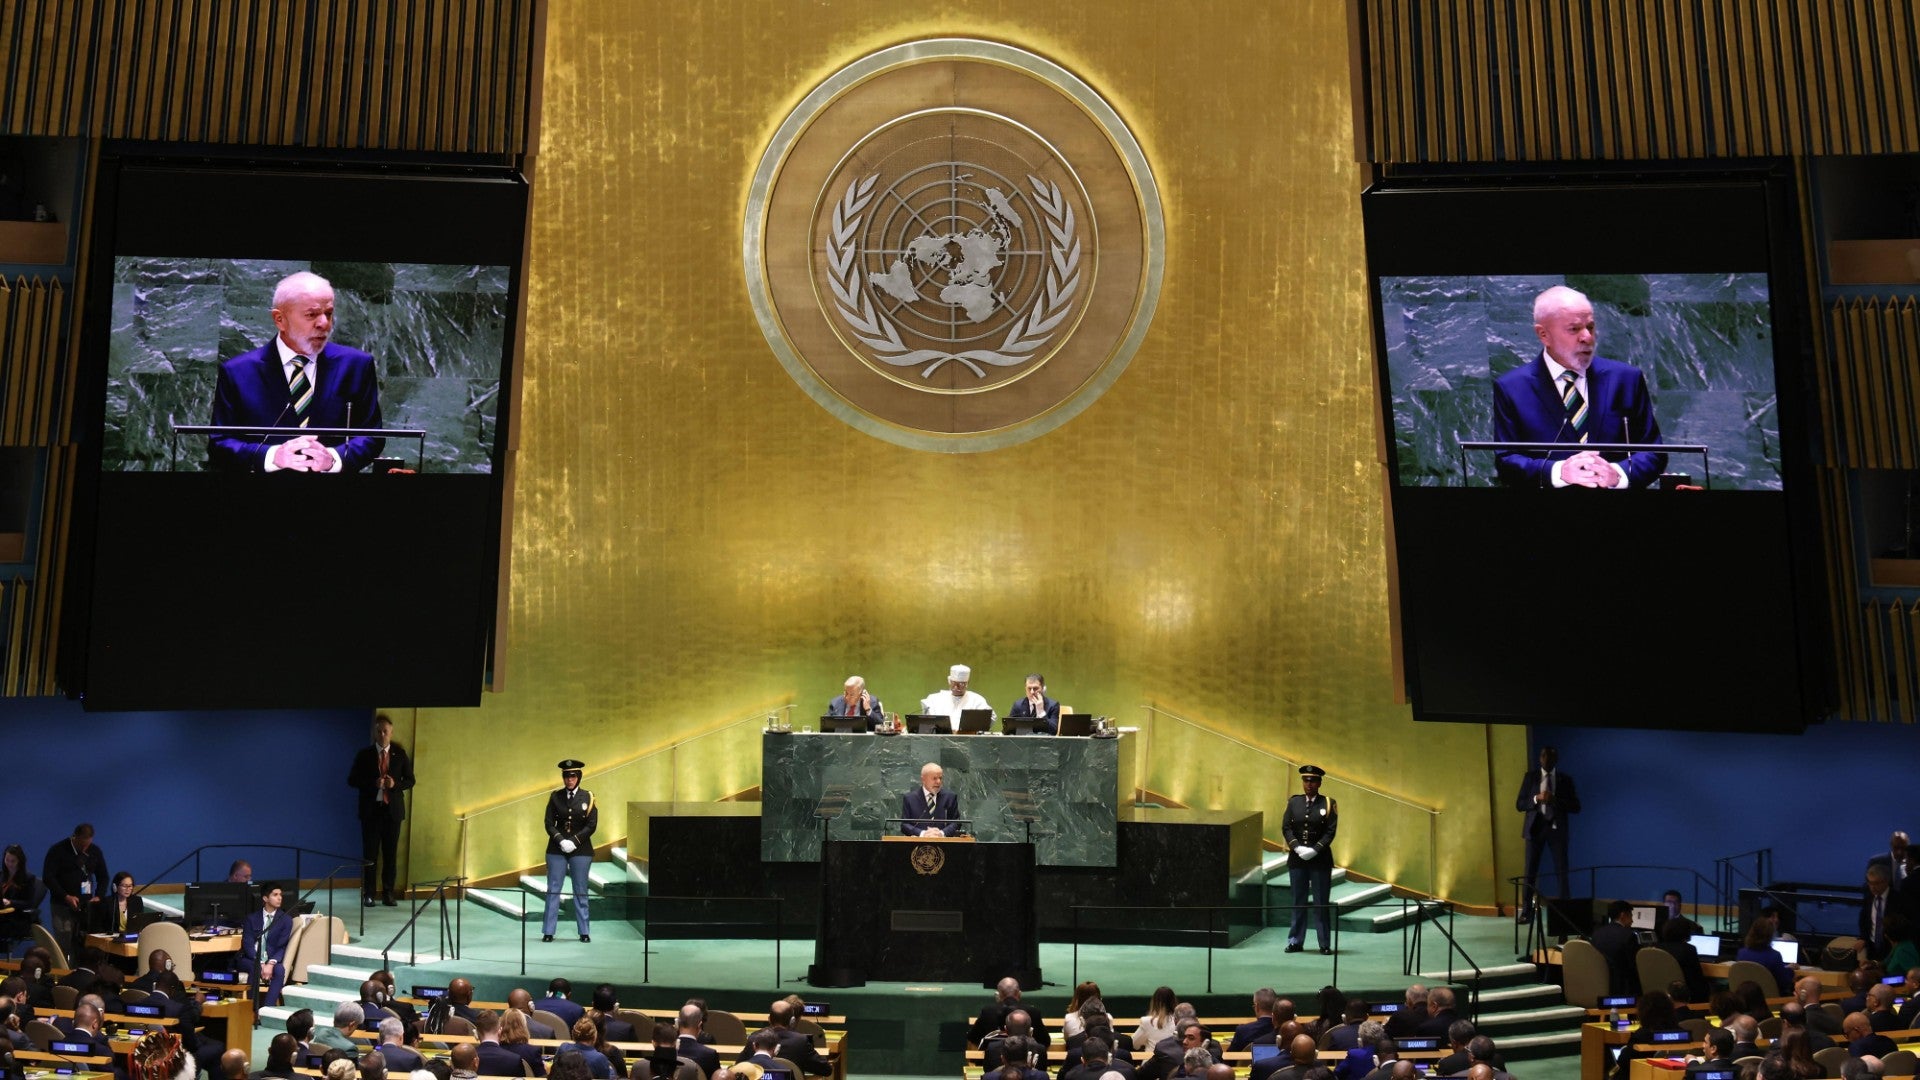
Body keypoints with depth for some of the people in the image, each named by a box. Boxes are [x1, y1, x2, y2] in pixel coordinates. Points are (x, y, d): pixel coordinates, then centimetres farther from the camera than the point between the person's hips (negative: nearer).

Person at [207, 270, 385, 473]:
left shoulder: (356, 365, 6)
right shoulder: (237, 372, 4)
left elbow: (371, 436, 6)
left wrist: (333, 458, -13)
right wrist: (273, 456, -15)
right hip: (266, 471, 0)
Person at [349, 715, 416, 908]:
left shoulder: (400, 754, 6)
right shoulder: (364, 754, 3)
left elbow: (410, 780, 9)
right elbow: (352, 780, 1)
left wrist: (395, 784, -11)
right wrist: (373, 783, -15)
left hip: (393, 809, 1)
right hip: (371, 809, -1)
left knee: (390, 853, 3)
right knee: (369, 853, 1)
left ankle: (388, 893, 10)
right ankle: (367, 894, 8)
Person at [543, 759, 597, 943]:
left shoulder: (587, 797, 1)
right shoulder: (555, 796, 4)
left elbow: (592, 825, -4)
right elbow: (549, 823, 1)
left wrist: (574, 841, -14)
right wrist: (561, 841, -14)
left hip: (580, 850, -1)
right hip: (556, 850, 1)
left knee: (580, 892, 4)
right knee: (553, 890, 2)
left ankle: (584, 932, 10)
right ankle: (548, 931, 7)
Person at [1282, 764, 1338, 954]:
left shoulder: (1328, 804, 0)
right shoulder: (1293, 802, 7)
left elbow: (1331, 831, -6)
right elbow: (1286, 827, 2)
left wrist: (1314, 850, -15)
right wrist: (1297, 847, -12)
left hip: (1320, 859, -2)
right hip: (1297, 859, 2)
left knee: (1321, 902, 1)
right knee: (1298, 901, 8)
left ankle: (1325, 944, 6)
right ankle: (1296, 941, 14)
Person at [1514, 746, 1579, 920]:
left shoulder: (1565, 779, 6)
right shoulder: (1531, 776, 6)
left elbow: (1576, 807, -1)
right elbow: (1519, 804, 3)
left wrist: (1555, 800, -16)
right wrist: (1536, 799, -15)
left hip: (1556, 828, 0)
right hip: (1535, 827, 0)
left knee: (1562, 871, 1)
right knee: (1530, 871, -1)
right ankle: (1526, 912, 3)